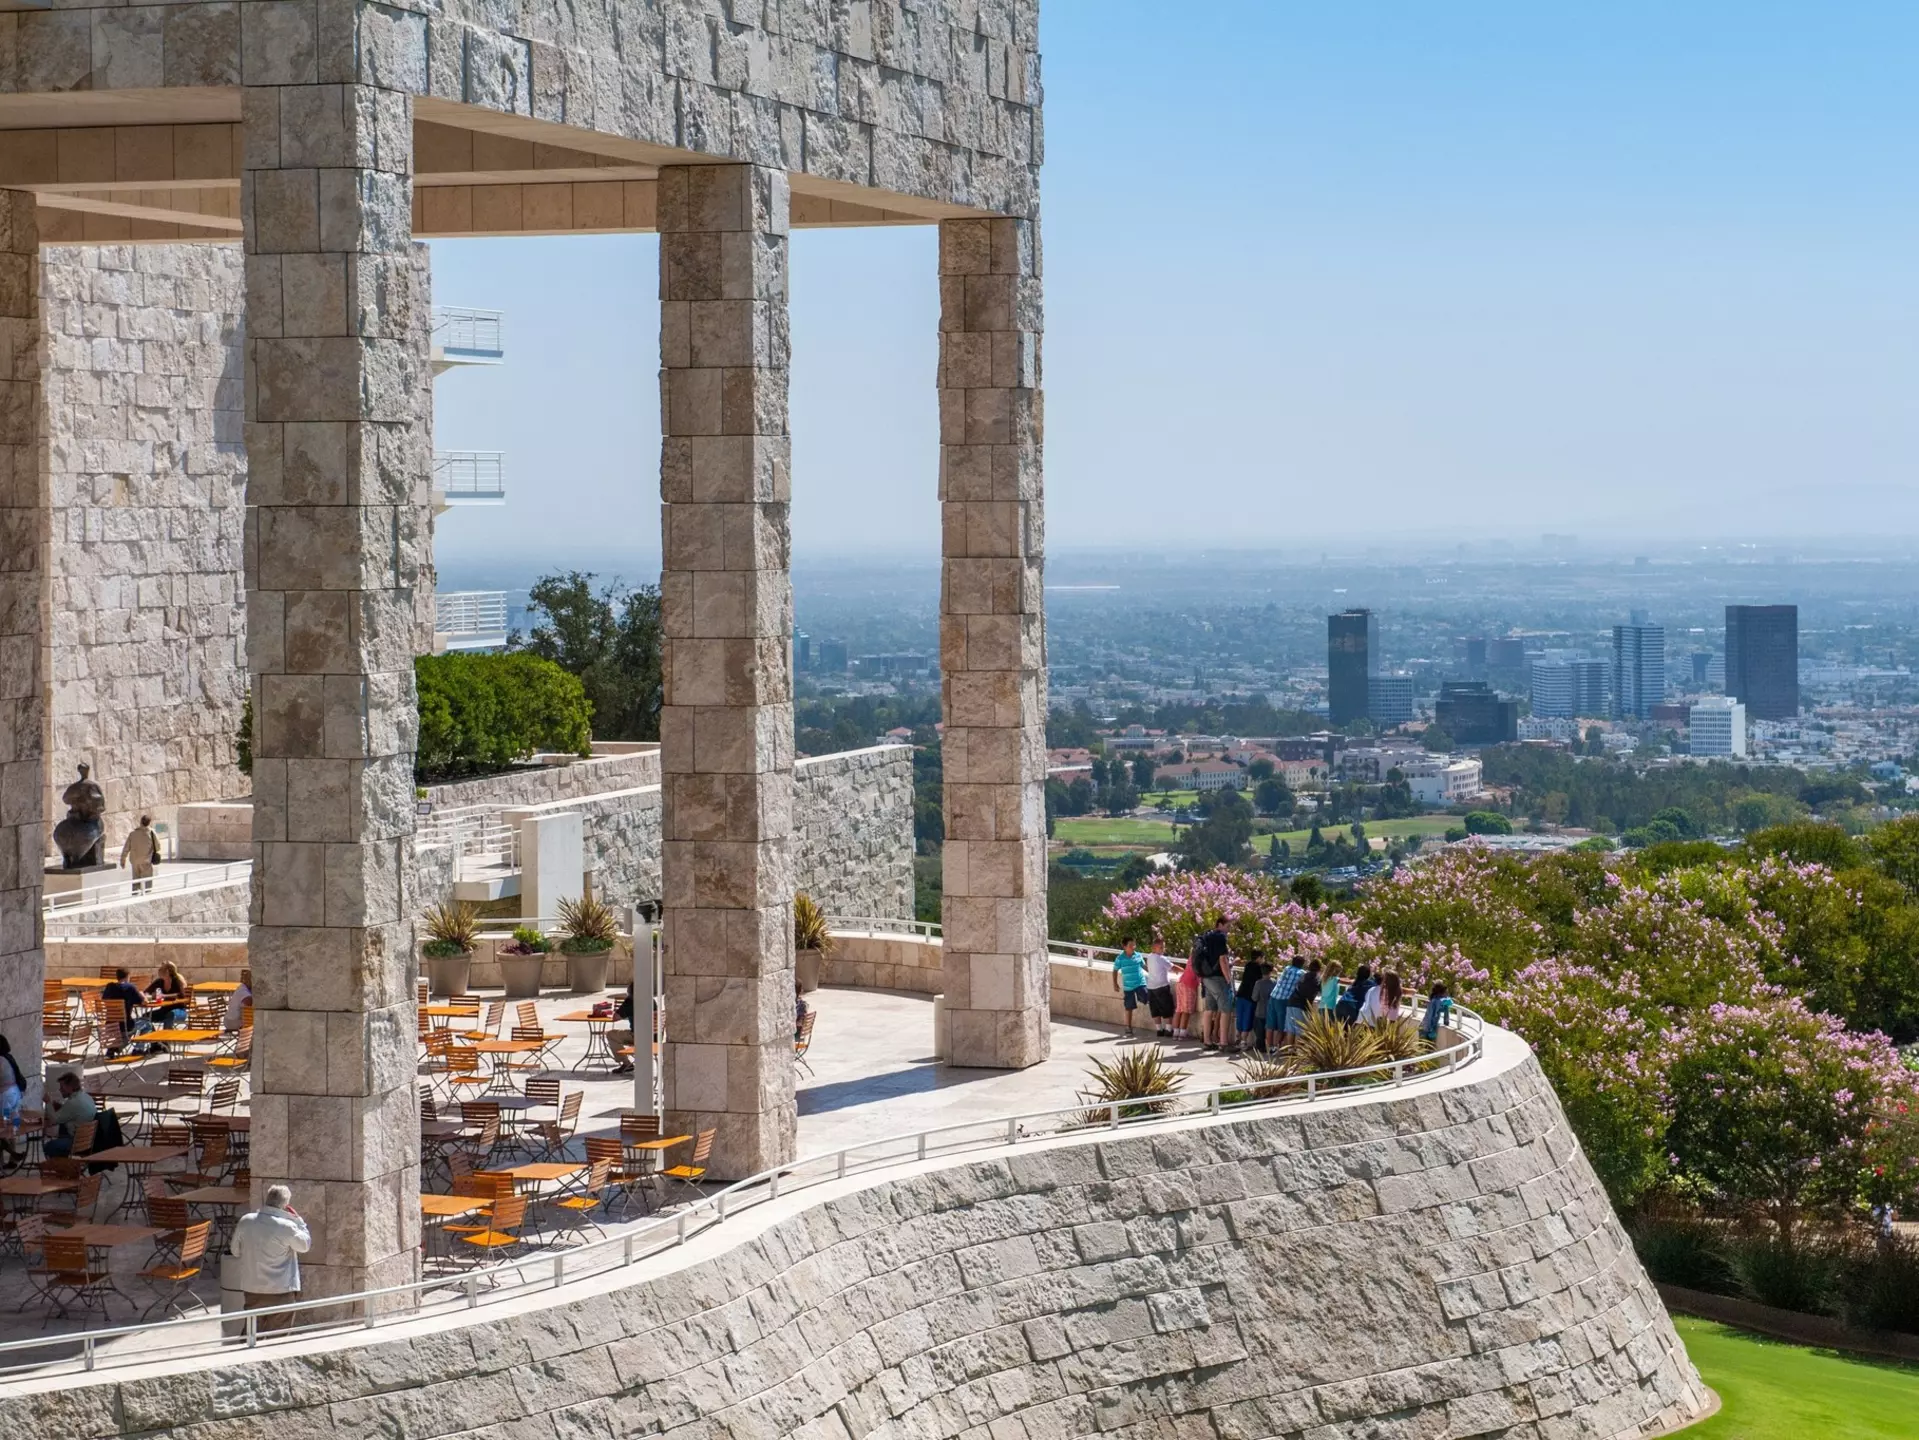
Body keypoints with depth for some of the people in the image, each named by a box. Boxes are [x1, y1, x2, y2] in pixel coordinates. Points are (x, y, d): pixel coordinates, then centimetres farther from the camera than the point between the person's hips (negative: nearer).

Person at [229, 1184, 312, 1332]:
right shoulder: (286, 1227, -16)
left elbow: (235, 1252, 9)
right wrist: (297, 1220, 4)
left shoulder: (245, 1221, -3)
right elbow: (305, 1245, 1)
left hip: (253, 1289, 4)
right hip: (281, 1292, -4)